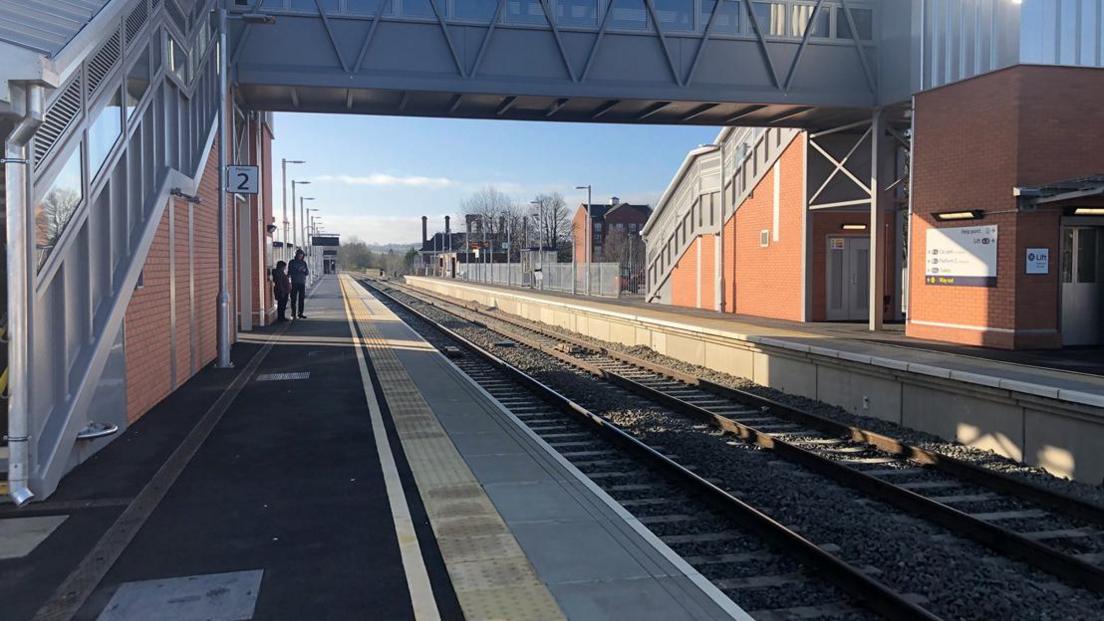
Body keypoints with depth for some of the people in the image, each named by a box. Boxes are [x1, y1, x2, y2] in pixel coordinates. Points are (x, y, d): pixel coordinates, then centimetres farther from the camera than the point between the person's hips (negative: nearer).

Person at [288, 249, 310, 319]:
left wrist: (305, 270, -10)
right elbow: (289, 272, 2)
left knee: (301, 299, 5)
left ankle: (300, 313, 12)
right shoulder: (292, 262, 2)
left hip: (302, 283, 3)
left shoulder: (304, 263, 12)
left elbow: (308, 273, 10)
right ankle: (293, 314, 1)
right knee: (293, 299, -3)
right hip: (294, 283, -3)